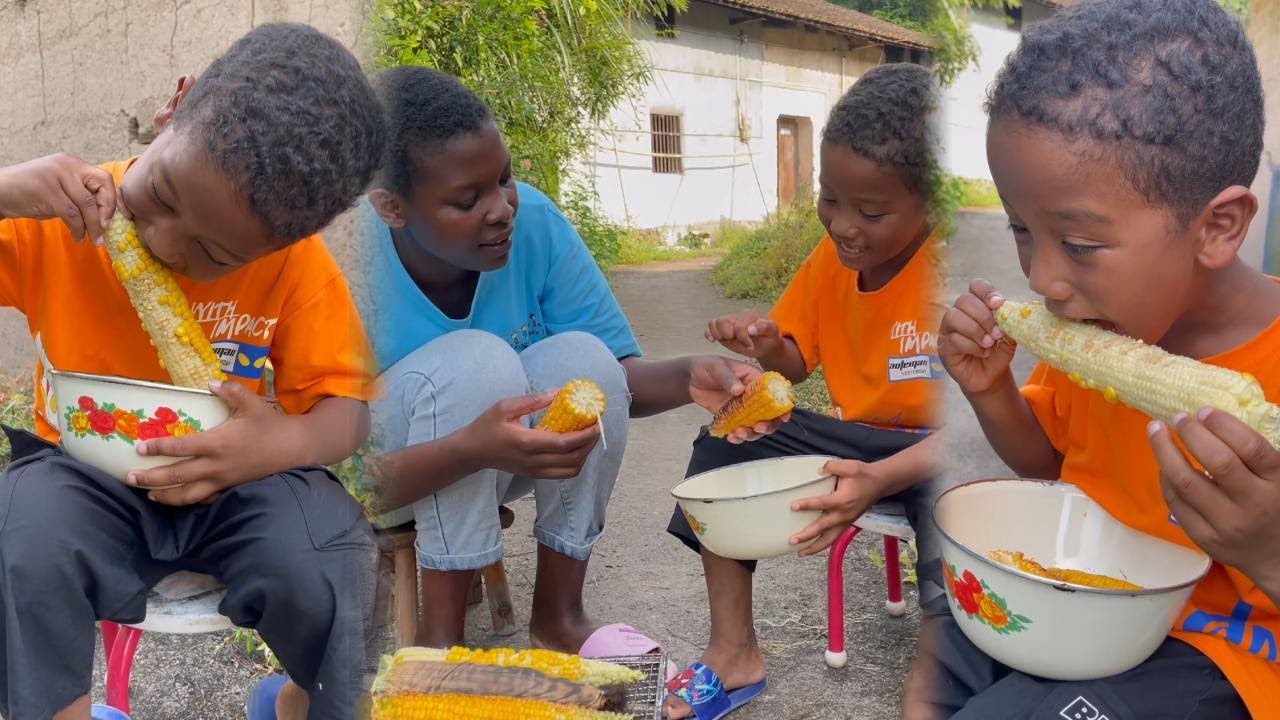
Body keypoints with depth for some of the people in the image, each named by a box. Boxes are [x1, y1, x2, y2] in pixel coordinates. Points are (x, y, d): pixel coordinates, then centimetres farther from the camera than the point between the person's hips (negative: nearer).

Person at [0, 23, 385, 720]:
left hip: (237, 482, -1)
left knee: (321, 563, -28)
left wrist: (286, 442, -35)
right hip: (85, 476, 1)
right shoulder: (56, 223, -10)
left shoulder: (297, 266, -14)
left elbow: (342, 408, -12)